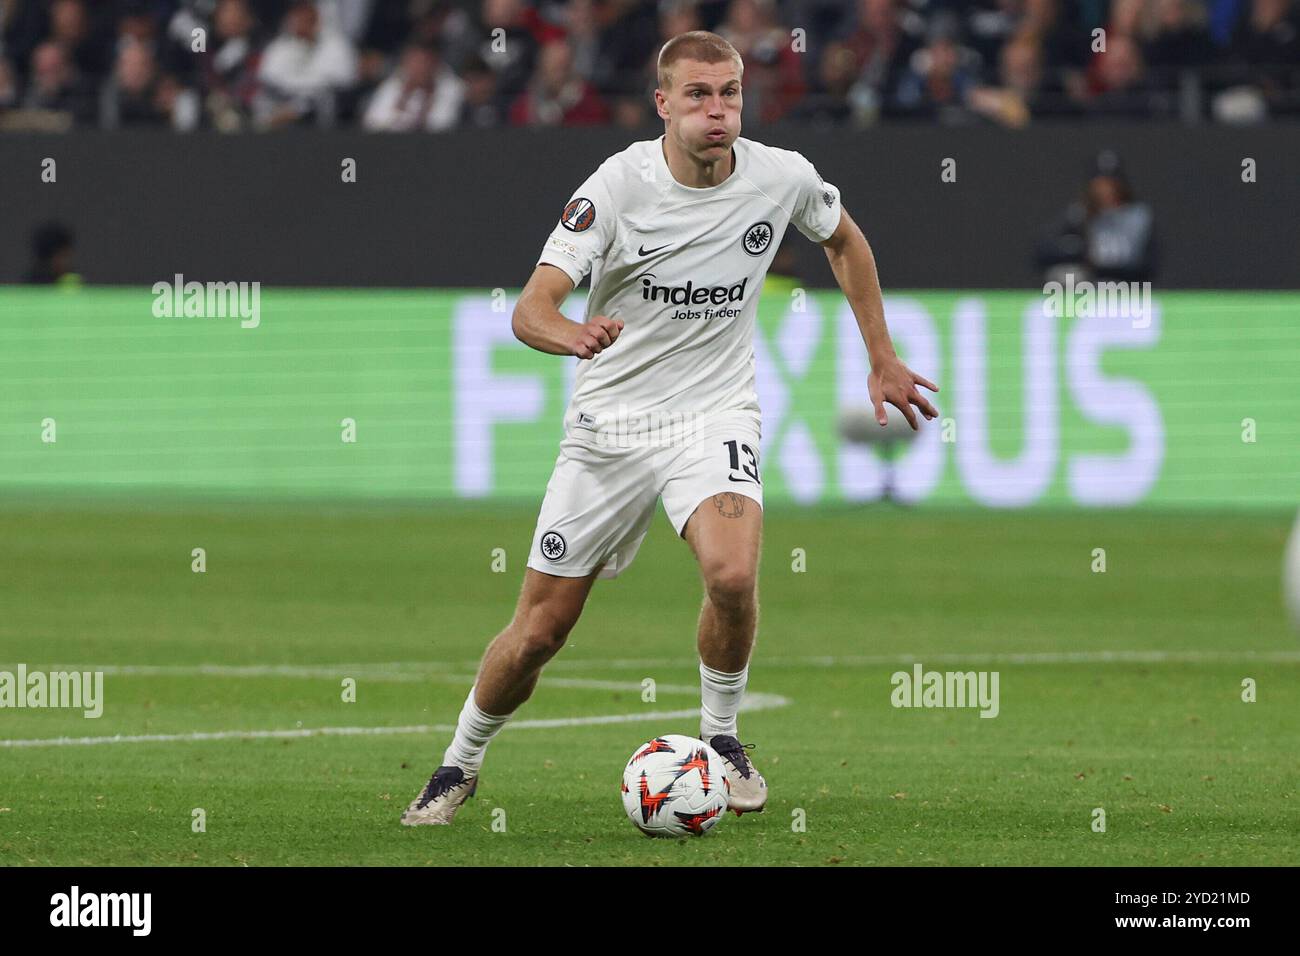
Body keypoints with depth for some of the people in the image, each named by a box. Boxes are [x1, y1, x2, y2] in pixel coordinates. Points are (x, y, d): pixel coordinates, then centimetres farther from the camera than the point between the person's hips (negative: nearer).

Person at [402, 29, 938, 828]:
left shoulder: (782, 178, -7)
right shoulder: (619, 184, -16)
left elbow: (844, 238, 17)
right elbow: (531, 307, -23)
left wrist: (883, 361, 19)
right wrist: (572, 335, -47)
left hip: (714, 417, 1)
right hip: (608, 423, -1)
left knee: (733, 573, -29)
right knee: (539, 629, 2)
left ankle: (721, 735, -3)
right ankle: (461, 764, 28)